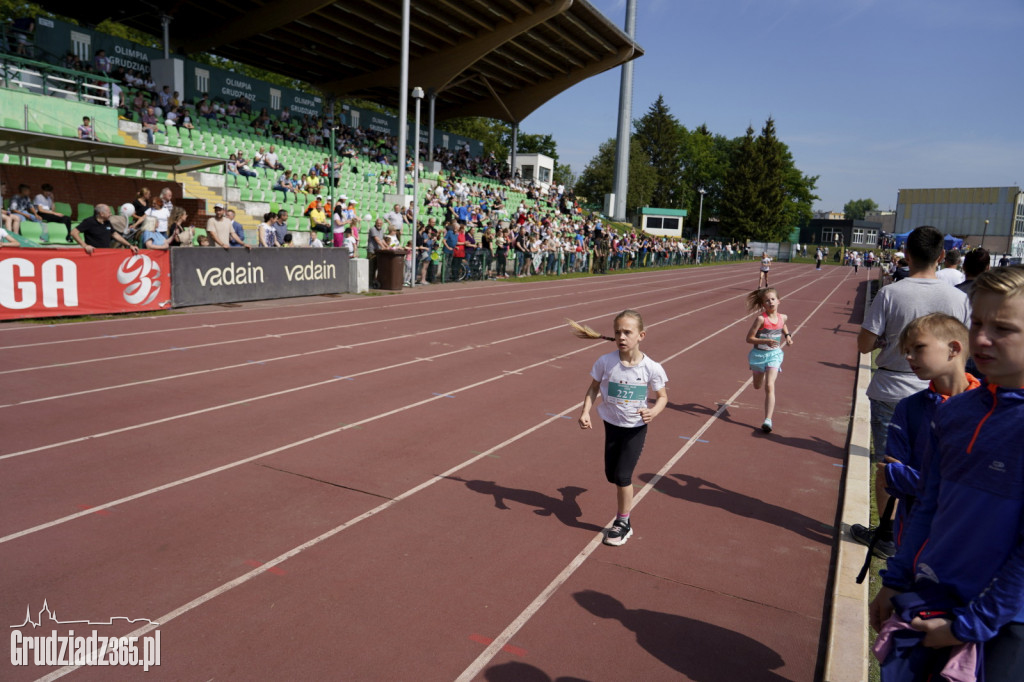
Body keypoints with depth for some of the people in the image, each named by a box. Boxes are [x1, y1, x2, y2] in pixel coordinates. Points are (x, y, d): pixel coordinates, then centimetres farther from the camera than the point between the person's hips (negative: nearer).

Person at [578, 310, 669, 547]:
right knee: (611, 475, 12)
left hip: (636, 428, -3)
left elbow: (663, 396, -4)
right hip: (611, 424, 3)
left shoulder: (651, 368, -17)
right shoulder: (605, 362, -14)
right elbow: (593, 388, -2)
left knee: (622, 475, -7)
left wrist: (654, 411, -24)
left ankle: (623, 523, 14)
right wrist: (585, 412, -15)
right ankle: (625, 496, 47)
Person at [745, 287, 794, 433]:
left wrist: (787, 335, 6)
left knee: (769, 387, -13)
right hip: (759, 354, -1)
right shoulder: (760, 319, -18)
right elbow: (749, 338, -18)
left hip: (774, 355, 1)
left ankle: (768, 420, -16)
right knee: (757, 386, 19)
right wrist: (766, 341, -30)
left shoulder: (782, 317, -4)